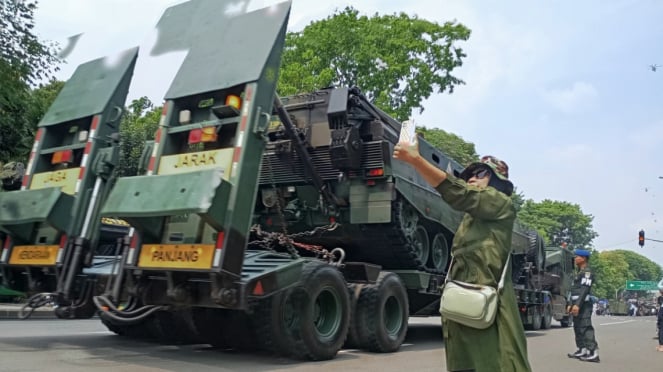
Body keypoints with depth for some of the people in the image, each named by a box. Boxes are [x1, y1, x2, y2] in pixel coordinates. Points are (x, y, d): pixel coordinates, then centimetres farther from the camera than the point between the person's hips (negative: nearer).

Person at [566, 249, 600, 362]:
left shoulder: (587, 272, -11)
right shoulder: (579, 272, 21)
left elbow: (584, 290, -20)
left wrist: (577, 305, -26)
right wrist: (570, 304, 20)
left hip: (583, 305, -10)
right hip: (577, 305, 10)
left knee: (586, 328, -14)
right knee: (578, 328, 14)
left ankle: (593, 353, -16)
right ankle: (582, 350, 21)